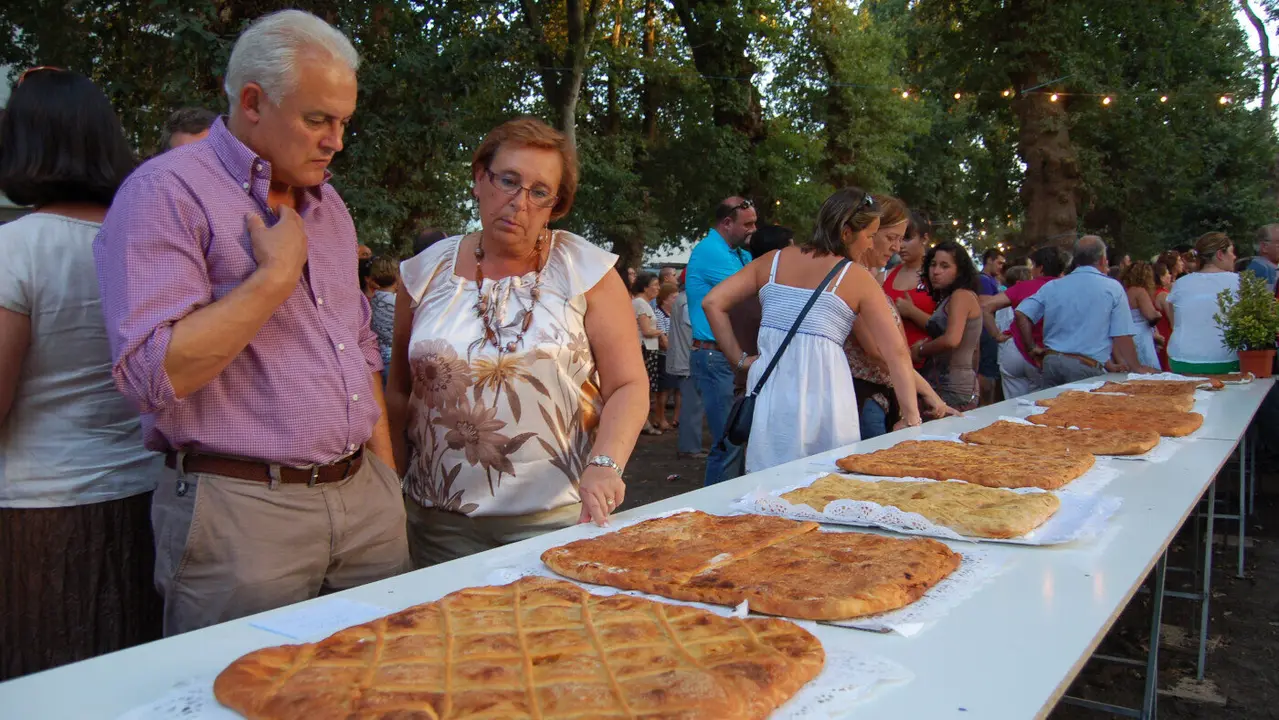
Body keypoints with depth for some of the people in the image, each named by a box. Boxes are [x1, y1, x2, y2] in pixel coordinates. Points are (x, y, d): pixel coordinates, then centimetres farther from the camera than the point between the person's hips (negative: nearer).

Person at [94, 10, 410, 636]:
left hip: (365, 499, 7)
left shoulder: (327, 204, 15)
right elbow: (150, 375, -19)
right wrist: (277, 274, -16)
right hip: (242, 514, -6)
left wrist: (387, 478, 15)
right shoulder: (167, 192, -9)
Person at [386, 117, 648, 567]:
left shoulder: (587, 272, -3)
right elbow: (401, 392, 12)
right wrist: (392, 489, 7)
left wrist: (604, 465, -23)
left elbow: (629, 387, -7)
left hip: (560, 516, -2)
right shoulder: (426, 272, 5)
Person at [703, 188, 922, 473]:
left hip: (770, 387, 4)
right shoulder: (857, 278, 0)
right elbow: (896, 352, -2)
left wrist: (739, 358, 9)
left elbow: (712, 303, 7)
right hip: (823, 392, -3)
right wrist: (911, 417, 4)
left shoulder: (773, 261, 9)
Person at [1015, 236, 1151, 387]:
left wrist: (1033, 347, 12)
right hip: (1087, 368, -4)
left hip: (1051, 362, 4)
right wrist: (1136, 368, 7)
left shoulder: (1052, 287, 10)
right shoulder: (1113, 288, 1)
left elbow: (1021, 313, 5)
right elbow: (1122, 336, -2)